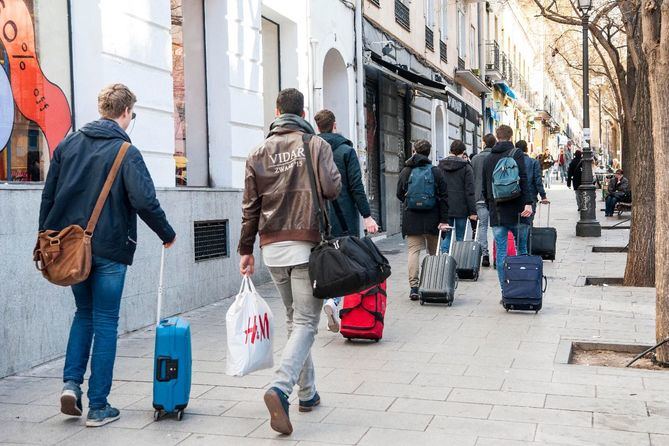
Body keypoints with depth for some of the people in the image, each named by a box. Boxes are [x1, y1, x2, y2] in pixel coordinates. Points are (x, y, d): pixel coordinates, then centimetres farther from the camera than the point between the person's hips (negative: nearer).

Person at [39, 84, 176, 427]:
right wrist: (167, 235, -4)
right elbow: (144, 201, -18)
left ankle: (71, 382, 8)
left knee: (84, 312, 23)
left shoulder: (68, 144, 7)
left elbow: (48, 196, 9)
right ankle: (98, 407, 9)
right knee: (105, 323, 4)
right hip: (108, 250, -5)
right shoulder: (126, 152, -9)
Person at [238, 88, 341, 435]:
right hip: (306, 244, -4)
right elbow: (332, 188, -13)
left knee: (294, 319, 16)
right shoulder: (315, 144, -2)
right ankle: (280, 388, -22)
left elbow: (250, 207, 9)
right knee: (306, 322, -3)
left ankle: (307, 392, 22)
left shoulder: (259, 153, 9)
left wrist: (246, 250, 15)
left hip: (272, 247, 4)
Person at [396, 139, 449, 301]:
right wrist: (444, 220, -3)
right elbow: (443, 197, -4)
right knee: (434, 252, 12)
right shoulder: (436, 171, -1)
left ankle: (414, 286, -10)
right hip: (432, 219, 0)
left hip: (411, 219, 0)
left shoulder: (405, 171, 2)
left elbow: (399, 195, 9)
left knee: (413, 251, 0)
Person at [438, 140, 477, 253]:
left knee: (446, 236, 10)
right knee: (460, 238, 5)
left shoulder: (440, 166, 7)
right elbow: (470, 192, -8)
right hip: (461, 209, -3)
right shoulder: (466, 167, -4)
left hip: (444, 209, 3)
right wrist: (472, 211, -6)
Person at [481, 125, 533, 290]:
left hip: (496, 212, 4)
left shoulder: (489, 157, 13)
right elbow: (523, 180, -14)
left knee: (501, 252, 4)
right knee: (523, 248, 8)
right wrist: (528, 202, -17)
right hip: (514, 210, -4)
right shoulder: (516, 153, -2)